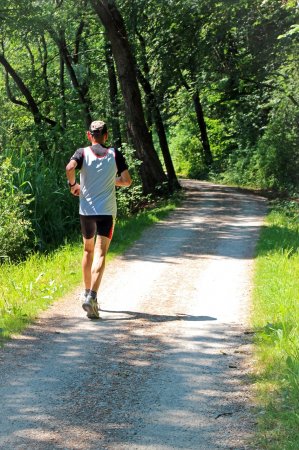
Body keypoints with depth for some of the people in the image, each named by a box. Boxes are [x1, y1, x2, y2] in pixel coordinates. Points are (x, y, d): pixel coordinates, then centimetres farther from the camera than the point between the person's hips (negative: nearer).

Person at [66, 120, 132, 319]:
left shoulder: (82, 153, 1)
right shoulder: (115, 154, 3)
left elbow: (70, 168, -19)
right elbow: (127, 181, 0)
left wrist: (73, 185, -1)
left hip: (86, 210, 2)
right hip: (107, 211, -2)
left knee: (88, 250, 20)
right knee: (100, 254, -8)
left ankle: (88, 293, 30)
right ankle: (92, 297, -25)